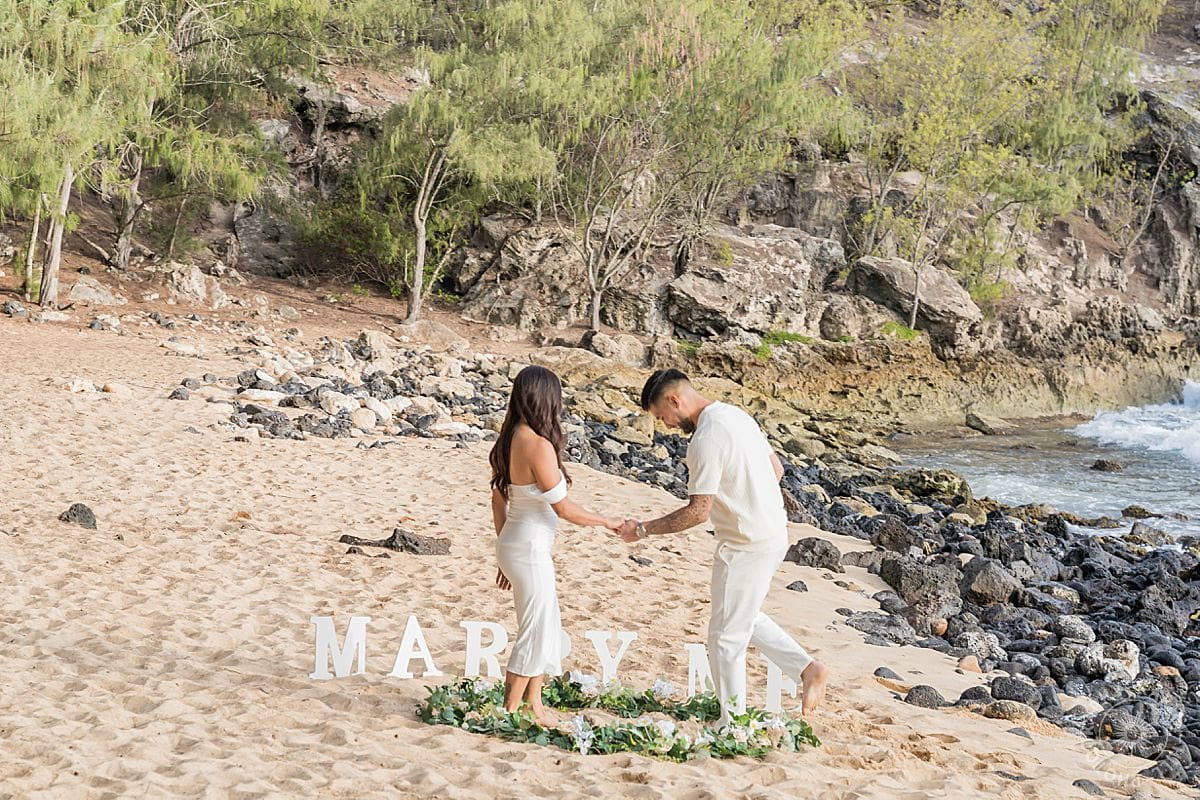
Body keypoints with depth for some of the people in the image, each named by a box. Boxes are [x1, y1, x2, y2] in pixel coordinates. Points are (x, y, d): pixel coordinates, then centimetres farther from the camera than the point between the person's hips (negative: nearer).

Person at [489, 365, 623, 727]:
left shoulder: (508, 440, 4)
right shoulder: (538, 445, -22)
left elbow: (498, 500, 11)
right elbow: (562, 507, -18)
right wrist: (607, 522, -3)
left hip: (513, 545, 9)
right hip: (531, 550, -9)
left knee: (546, 630, 21)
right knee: (534, 636, 3)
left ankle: (534, 706, 30)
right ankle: (510, 713, 11)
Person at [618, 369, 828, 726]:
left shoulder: (706, 439, -23)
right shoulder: (737, 415, 7)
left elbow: (698, 511, -24)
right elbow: (776, 468, 16)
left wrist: (643, 530, -16)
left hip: (747, 546, -10)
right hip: (774, 532, 10)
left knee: (725, 636, 3)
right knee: (745, 616, 26)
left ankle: (733, 723, 14)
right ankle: (807, 668, 21)